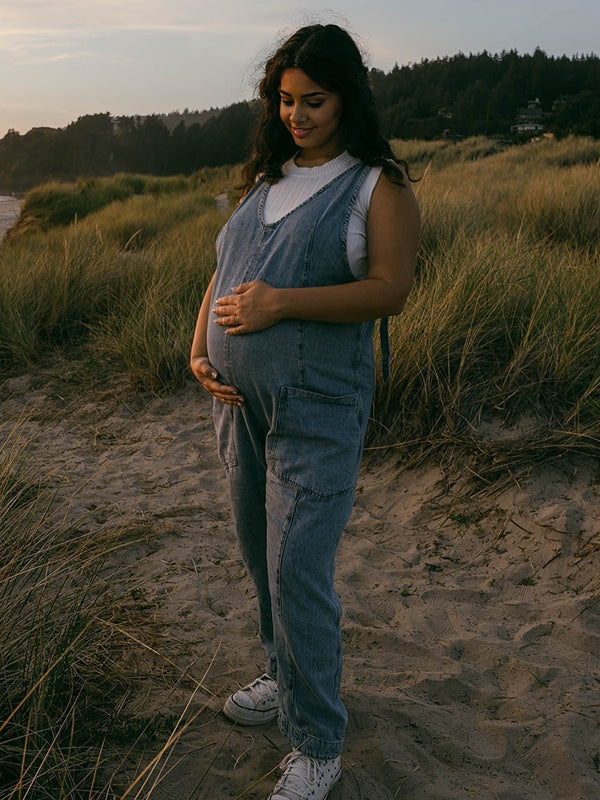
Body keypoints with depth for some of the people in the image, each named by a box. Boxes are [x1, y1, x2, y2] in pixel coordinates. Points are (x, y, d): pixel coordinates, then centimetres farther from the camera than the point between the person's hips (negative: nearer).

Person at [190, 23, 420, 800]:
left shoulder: (378, 186, -5)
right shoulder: (265, 177, 13)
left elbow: (390, 289, -15)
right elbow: (224, 272, 14)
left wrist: (280, 303, -22)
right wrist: (199, 348, -2)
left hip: (317, 408, -7)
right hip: (240, 401, 7)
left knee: (298, 571, -5)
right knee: (259, 555, 18)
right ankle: (286, 676, 41)